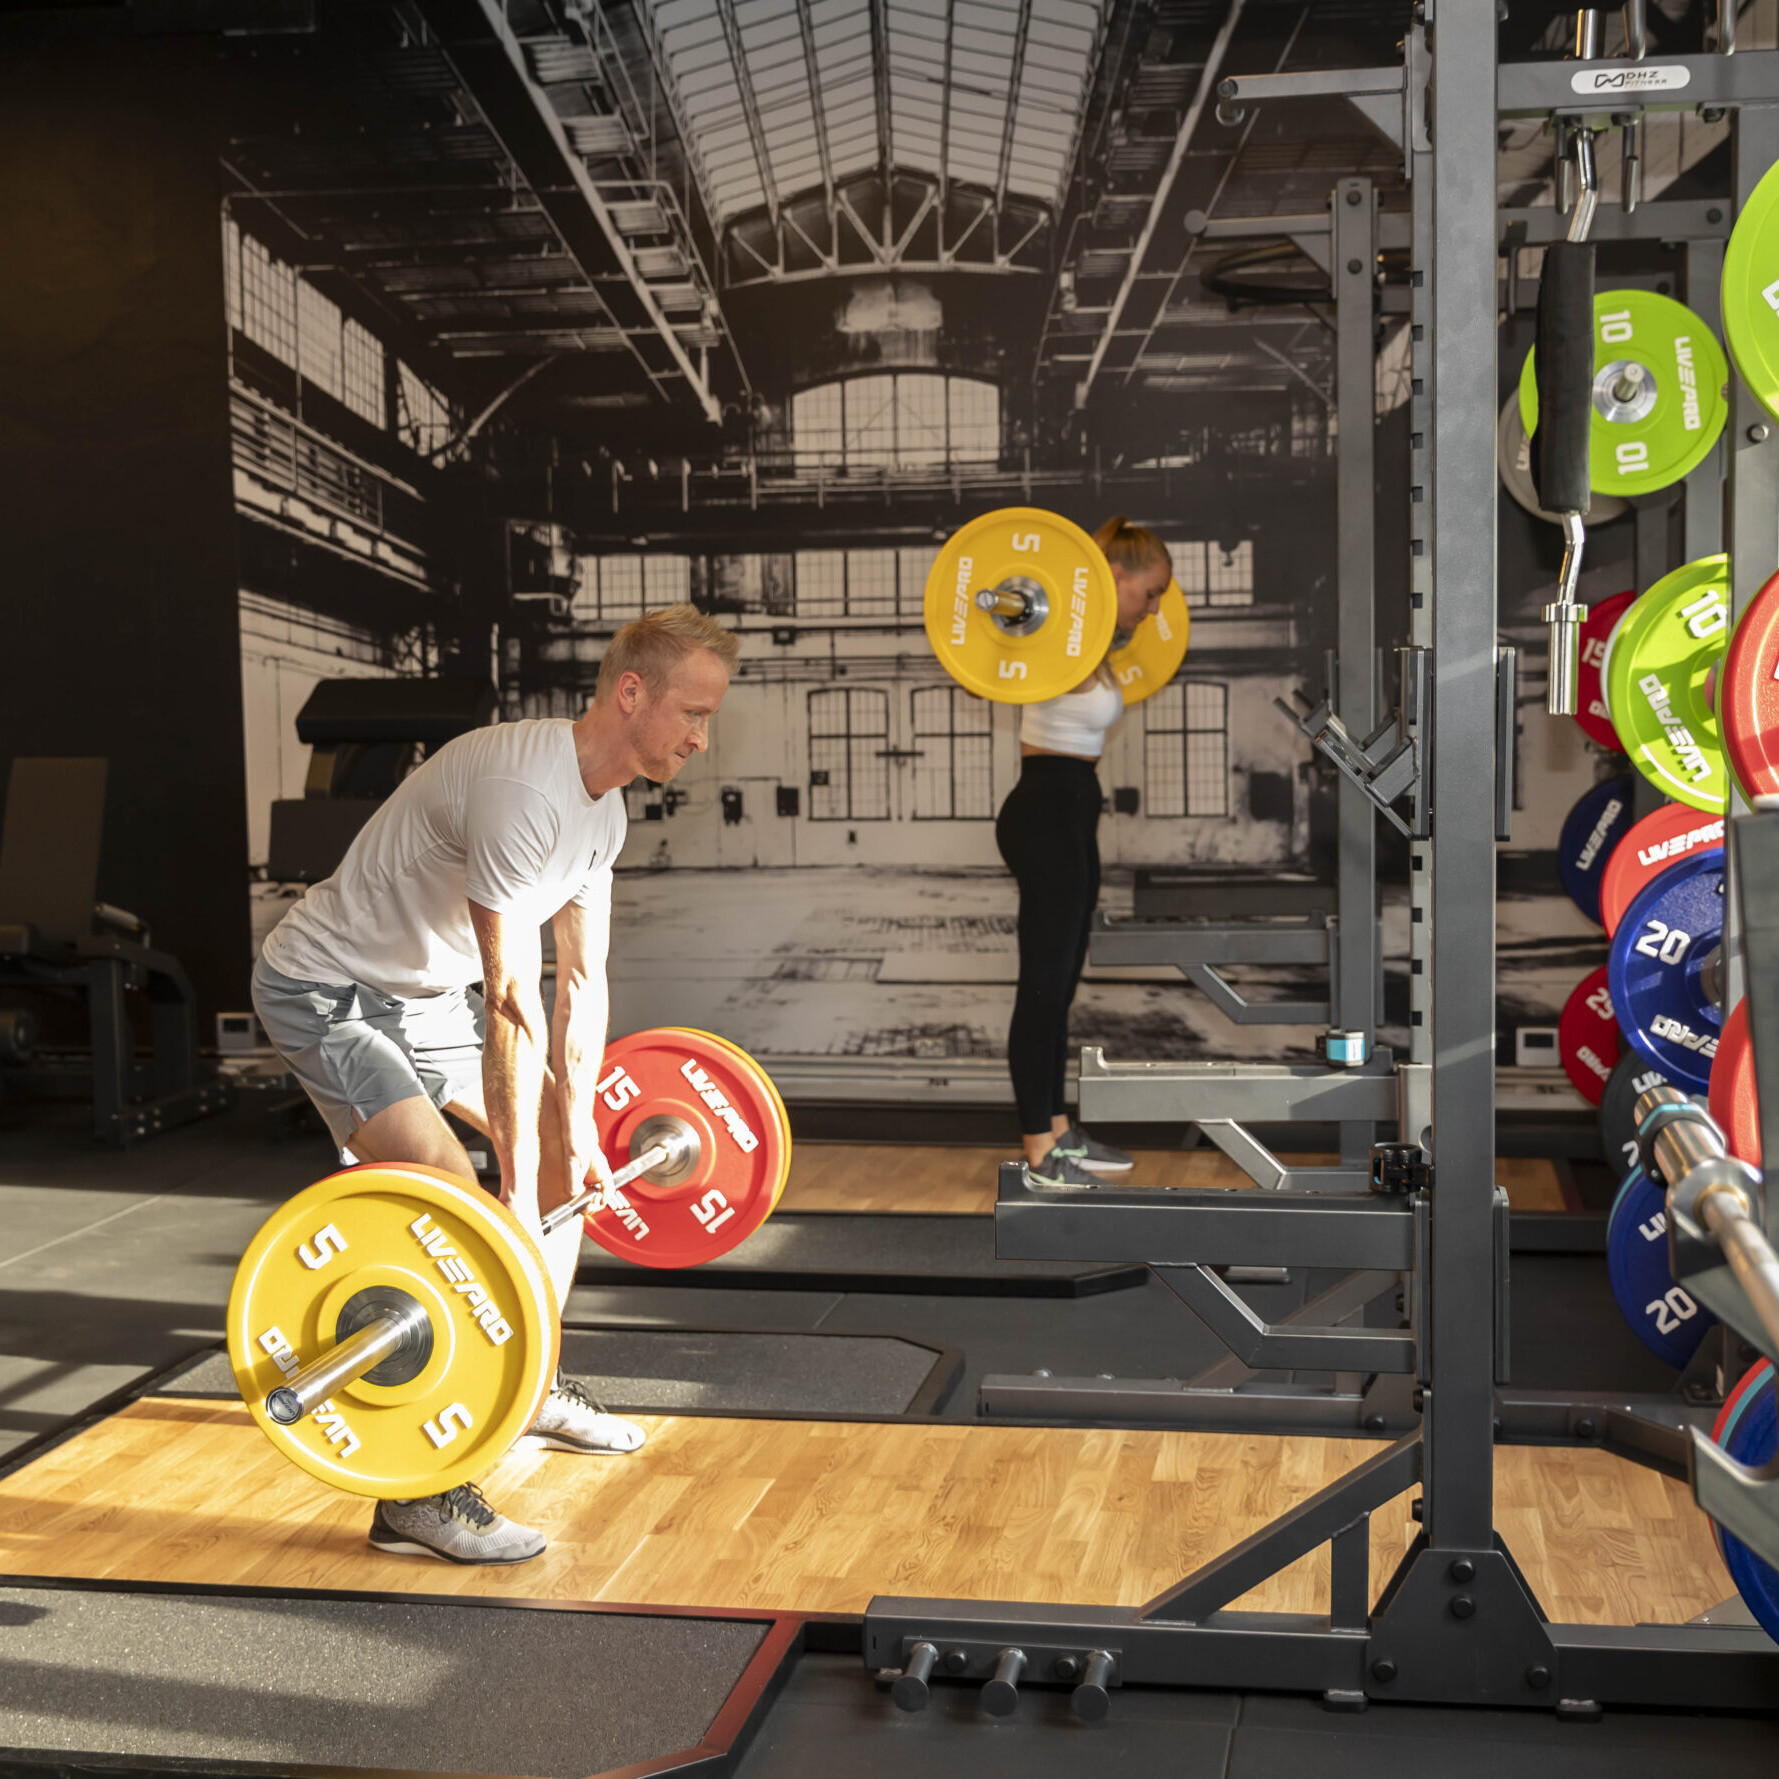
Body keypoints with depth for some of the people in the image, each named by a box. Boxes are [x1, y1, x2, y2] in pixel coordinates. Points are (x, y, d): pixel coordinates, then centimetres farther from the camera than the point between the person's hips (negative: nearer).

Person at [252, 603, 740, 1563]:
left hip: (426, 988, 10)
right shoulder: (523, 787, -30)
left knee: (571, 1152, 14)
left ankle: (533, 1388, 28)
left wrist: (577, 1129, 6)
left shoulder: (601, 806, 1)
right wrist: (515, 1184, -28)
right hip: (328, 989, -10)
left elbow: (582, 977, 7)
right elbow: (513, 997, -31)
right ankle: (416, 1496, -16)